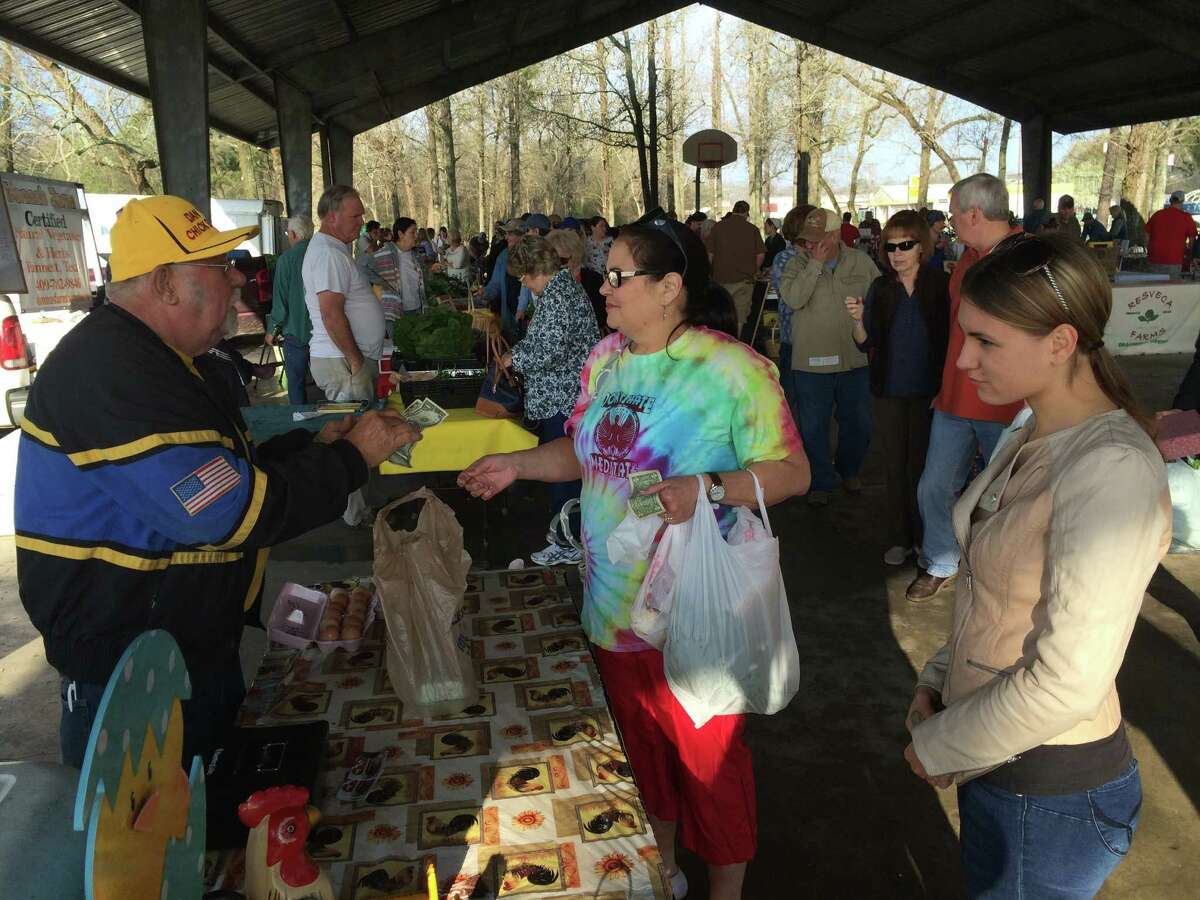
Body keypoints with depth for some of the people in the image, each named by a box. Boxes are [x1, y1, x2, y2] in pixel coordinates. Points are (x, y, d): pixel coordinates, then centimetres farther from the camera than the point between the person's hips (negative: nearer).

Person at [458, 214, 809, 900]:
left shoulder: (733, 368, -16)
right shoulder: (606, 358, 5)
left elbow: (793, 472, -16)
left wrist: (709, 488, -30)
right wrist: (517, 465, 2)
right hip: (616, 602, 6)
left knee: (709, 759, 11)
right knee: (641, 748, 23)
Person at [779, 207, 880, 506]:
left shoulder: (862, 262, 2)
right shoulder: (799, 263, -3)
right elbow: (793, 298, -19)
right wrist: (815, 264, -20)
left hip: (856, 360, 2)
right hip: (811, 361, -2)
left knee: (858, 423, 15)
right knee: (814, 427, 7)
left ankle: (849, 470, 40)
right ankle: (821, 482, 24)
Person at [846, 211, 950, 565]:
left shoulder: (940, 284, -6)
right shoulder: (881, 288, 3)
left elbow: (952, 337, -5)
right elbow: (867, 344, 3)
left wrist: (945, 388, -13)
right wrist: (858, 320, -17)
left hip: (928, 390, -3)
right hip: (889, 390, 3)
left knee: (922, 464, 7)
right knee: (895, 465, 10)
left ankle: (924, 536, 23)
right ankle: (899, 538, 23)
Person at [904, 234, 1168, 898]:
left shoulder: (1113, 469, -25)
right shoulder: (1028, 442, 2)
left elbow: (1067, 682, -26)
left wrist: (938, 746, -14)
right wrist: (938, 682, 1)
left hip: (1052, 793, -7)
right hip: (998, 758, 7)